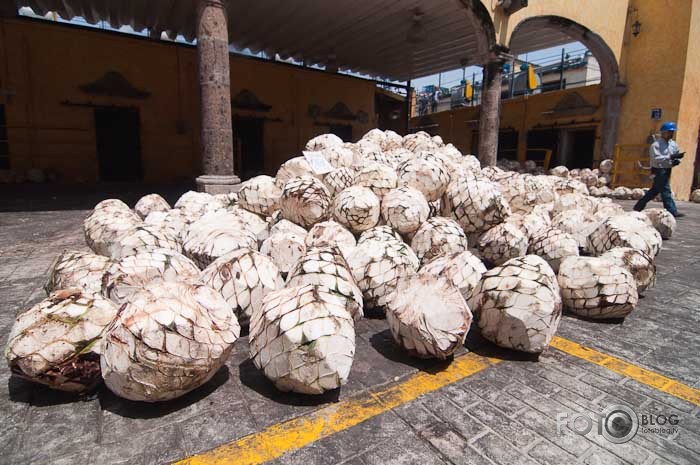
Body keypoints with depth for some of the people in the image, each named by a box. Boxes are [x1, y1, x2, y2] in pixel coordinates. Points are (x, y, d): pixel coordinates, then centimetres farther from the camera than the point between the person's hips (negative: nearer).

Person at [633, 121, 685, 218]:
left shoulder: (673, 144, 11)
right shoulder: (656, 144, -10)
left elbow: (677, 156, 16)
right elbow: (655, 158, -20)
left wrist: (676, 161, -6)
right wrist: (670, 157, -27)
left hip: (667, 171, 8)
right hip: (659, 170, -8)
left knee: (654, 190, 13)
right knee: (665, 190, -7)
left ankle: (638, 207, 23)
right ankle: (672, 211, -4)